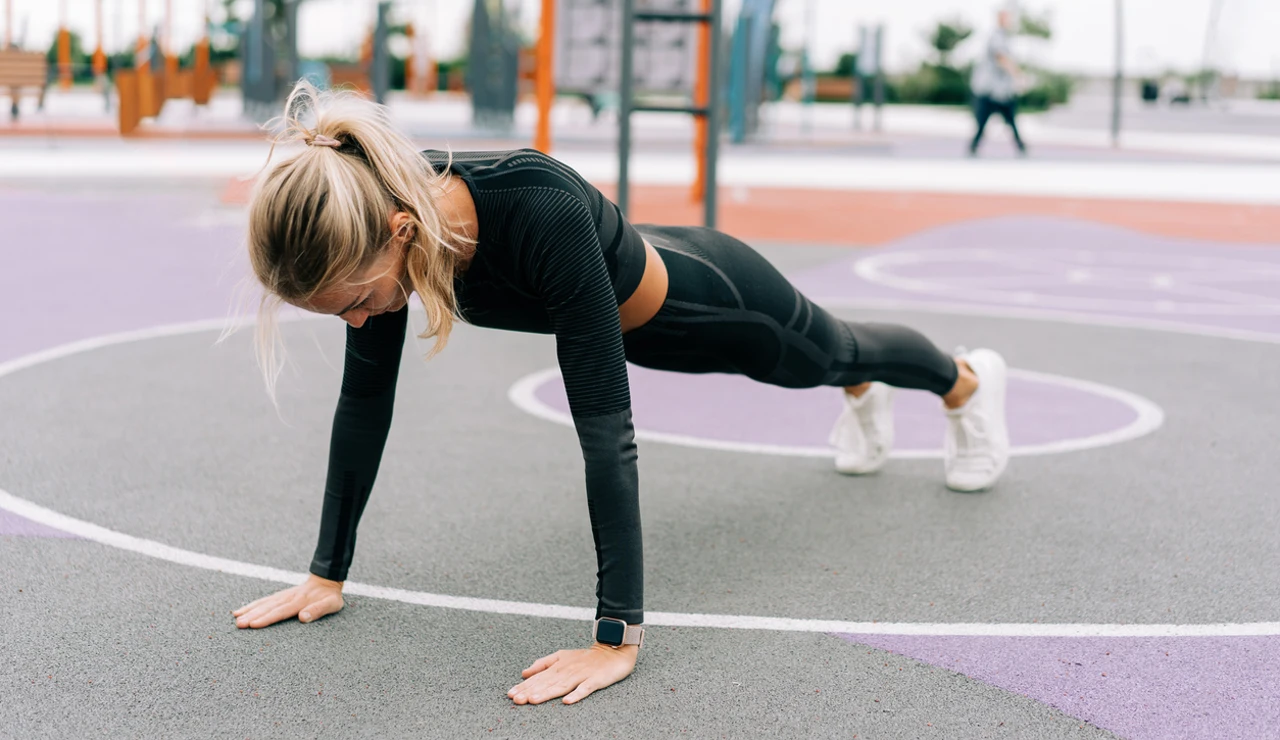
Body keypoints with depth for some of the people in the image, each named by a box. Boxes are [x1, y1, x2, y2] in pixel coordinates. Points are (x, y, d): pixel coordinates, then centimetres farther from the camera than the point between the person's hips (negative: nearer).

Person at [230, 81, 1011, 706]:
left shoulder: (537, 209, -49)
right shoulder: (377, 212, -30)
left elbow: (605, 427, -47)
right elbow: (366, 398, -19)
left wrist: (618, 638, -47)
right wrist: (328, 573, -16)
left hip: (712, 303, -5)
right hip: (640, 326, 5)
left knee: (830, 354, 29)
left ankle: (970, 380, 63)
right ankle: (867, 395, 74)